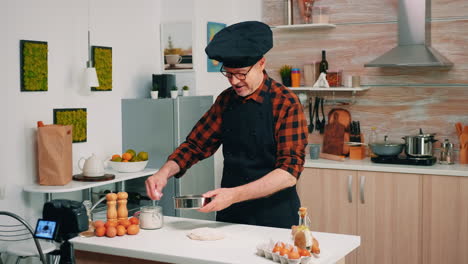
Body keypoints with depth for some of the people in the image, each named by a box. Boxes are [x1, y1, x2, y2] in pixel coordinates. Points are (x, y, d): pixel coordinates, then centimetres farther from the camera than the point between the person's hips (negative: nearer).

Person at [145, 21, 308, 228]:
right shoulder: (225, 100, 4)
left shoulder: (286, 104, -13)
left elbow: (289, 172, -20)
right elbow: (196, 144, 10)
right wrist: (165, 172, -9)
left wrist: (235, 195, -29)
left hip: (274, 218, -5)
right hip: (228, 218, 5)